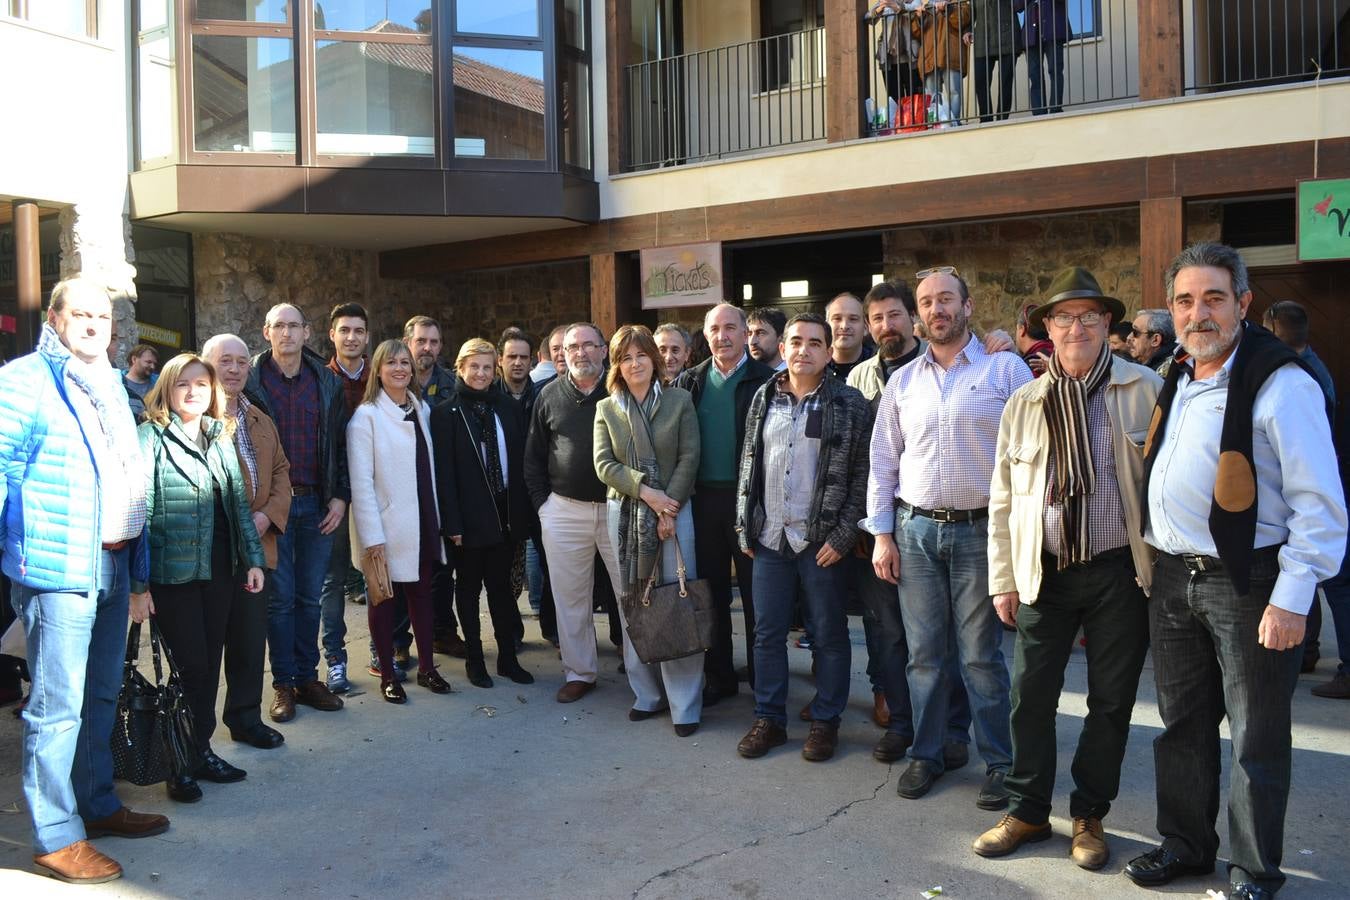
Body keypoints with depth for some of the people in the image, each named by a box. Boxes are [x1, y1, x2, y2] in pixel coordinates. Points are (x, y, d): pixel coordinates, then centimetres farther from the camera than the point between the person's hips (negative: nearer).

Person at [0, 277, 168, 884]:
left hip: (113, 565, 8)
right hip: (58, 569, -8)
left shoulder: (112, 384, 17)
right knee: (57, 707, -3)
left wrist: (135, 556, 23)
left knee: (101, 697, 17)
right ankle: (56, 837, 8)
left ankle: (97, 805, 31)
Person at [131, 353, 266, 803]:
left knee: (210, 662, 11)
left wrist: (252, 559, 7)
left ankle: (201, 749, 24)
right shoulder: (149, 437, -6)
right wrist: (137, 584, -13)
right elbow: (137, 512, -10)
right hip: (171, 574, -5)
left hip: (218, 571, 5)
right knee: (190, 665, -2)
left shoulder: (220, 438, 12)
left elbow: (238, 502, 13)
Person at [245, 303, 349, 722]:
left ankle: (308, 678, 19)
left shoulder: (327, 382, 7)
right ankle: (283, 684, 13)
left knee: (309, 596, 9)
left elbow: (340, 441, 9)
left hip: (317, 504, 3)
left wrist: (340, 495, 1)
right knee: (280, 596, 2)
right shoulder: (251, 380, -1)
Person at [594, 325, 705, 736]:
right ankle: (646, 693, 18)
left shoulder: (680, 401, 5)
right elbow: (604, 464, 0)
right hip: (624, 513, 2)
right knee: (632, 604, 6)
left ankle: (685, 703, 3)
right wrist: (646, 491, -12)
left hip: (674, 508, -2)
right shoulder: (606, 408, 9)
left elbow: (689, 458, -1)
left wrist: (669, 506, -11)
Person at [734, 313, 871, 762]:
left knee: (829, 635, 7)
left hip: (822, 541, -4)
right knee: (767, 633, 10)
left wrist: (842, 536, -12)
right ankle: (768, 719, 23)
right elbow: (748, 464, 12)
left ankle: (825, 721, 21)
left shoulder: (850, 404, -4)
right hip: (769, 539, 4)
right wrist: (745, 527, 8)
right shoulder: (764, 398, 8)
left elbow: (862, 475, -6)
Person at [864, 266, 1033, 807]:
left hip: (981, 530, -3)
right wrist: (881, 534, 5)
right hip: (915, 530, 3)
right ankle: (925, 755, 23)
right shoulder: (902, 382, 10)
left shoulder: (1006, 370, -1)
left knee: (981, 655, 3)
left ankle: (998, 762, 18)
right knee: (924, 654, 9)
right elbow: (883, 463, 11)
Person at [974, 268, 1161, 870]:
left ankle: (1089, 816, 26)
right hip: (1046, 572, 2)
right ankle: (1027, 811, 23)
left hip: (1121, 570, -2)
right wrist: (1004, 580, 5)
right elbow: (1002, 500, 8)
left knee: (1111, 701, 8)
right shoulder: (1023, 404, 6)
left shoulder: (1145, 391, -1)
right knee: (1031, 696, 5)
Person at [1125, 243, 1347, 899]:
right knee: (1182, 723, 17)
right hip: (1174, 579, 7)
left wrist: (1291, 599, -18)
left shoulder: (1281, 383, -13)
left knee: (1257, 739, 6)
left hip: (1248, 583, -7)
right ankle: (1186, 844, 34)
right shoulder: (1178, 381, 11)